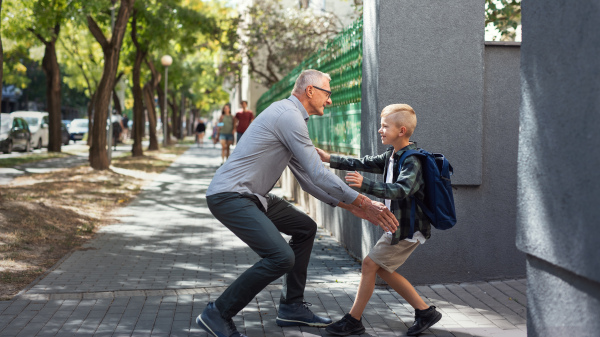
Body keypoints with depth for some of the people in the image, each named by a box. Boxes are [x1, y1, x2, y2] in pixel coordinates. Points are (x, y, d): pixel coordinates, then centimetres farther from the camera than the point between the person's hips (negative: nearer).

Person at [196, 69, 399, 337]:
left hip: (251, 196, 11)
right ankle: (217, 314, -7)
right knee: (281, 257, -22)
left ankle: (292, 308, 21)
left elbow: (307, 177, 19)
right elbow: (318, 174, -18)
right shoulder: (289, 116, -15)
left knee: (305, 228, 18)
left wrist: (349, 205, 15)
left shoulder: (288, 116, 18)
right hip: (229, 197, -11)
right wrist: (364, 203, -12)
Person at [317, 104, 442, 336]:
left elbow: (401, 189, -37)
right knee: (383, 270, 14)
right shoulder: (392, 155, 8)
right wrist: (330, 159, 5)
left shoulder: (412, 160, -22)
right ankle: (425, 312, 19)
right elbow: (365, 164, 12)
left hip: (408, 229, -10)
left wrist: (364, 185, -49)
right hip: (398, 225, 10)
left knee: (370, 265, -6)